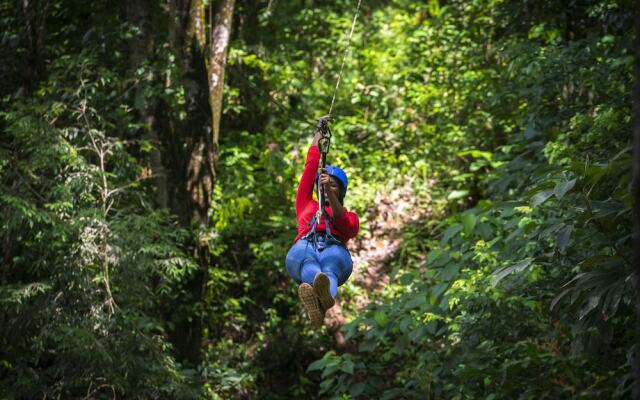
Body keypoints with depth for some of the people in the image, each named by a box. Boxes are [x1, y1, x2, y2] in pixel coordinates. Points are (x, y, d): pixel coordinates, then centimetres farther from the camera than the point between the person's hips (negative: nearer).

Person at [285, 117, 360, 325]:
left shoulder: (350, 217, 33)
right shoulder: (306, 204, 41)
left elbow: (346, 225, 7)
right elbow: (310, 165, 39)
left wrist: (330, 193, -8)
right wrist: (319, 132, 47)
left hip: (335, 249, -1)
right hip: (303, 247, 1)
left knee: (330, 269, -42)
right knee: (309, 267, -41)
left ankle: (325, 295, -80)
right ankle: (323, 296, -78)